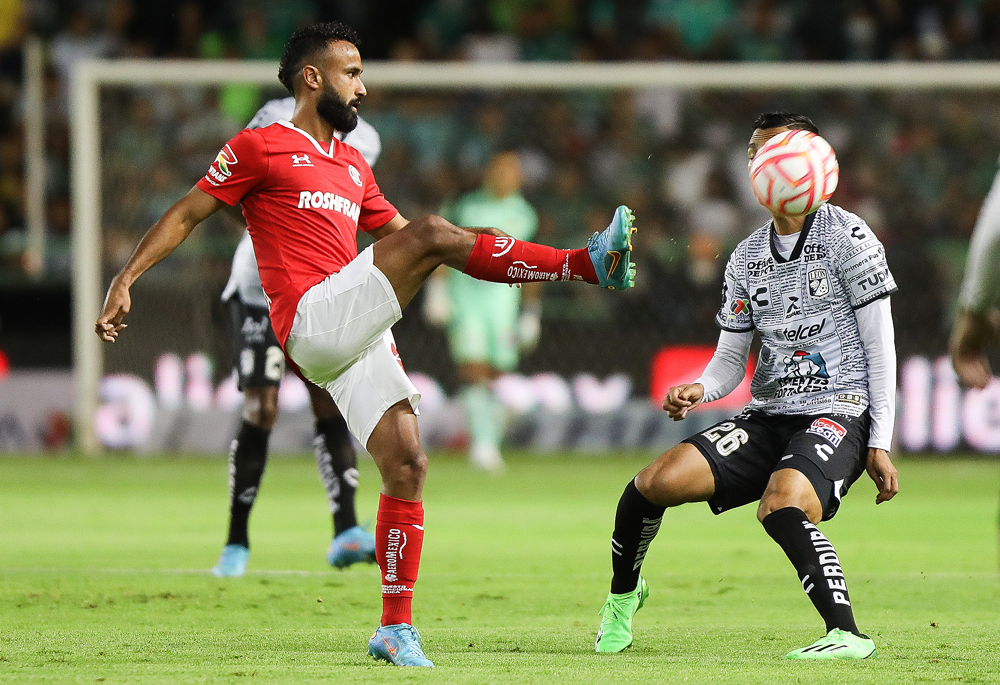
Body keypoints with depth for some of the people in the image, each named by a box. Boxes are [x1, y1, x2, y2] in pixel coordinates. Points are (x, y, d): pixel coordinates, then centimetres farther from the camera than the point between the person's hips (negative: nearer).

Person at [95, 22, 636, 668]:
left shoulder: (353, 166, 26)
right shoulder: (260, 148, 5)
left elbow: (398, 234, 34)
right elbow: (186, 214, 5)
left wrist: (500, 257, 27)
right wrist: (126, 278, -5)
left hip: (361, 340, 7)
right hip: (313, 322, -7)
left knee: (407, 465, -2)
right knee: (433, 232, -20)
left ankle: (396, 627, 3)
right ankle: (590, 263, -19)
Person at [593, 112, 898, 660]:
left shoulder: (847, 236, -4)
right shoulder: (746, 257, 14)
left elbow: (879, 345, -5)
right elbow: (731, 359, 16)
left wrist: (880, 443, -9)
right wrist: (698, 390, -8)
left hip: (839, 413, -6)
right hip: (768, 415, 6)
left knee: (780, 506, -35)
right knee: (658, 480, -12)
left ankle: (847, 634, -32)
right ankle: (623, 592, 13)